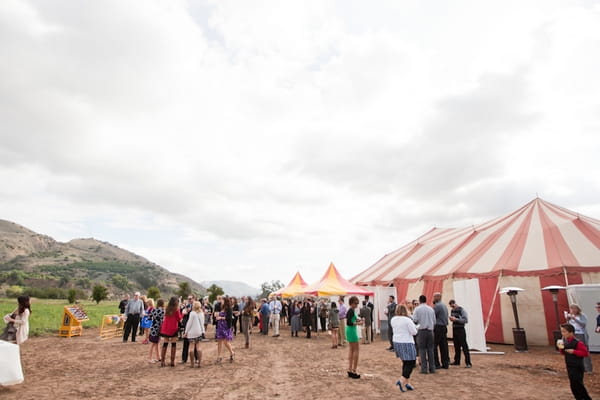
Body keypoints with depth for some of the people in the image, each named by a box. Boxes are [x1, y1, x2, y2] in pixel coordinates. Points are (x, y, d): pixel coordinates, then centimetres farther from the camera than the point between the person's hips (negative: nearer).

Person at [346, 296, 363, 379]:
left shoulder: (352, 310, 11)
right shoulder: (351, 311, -19)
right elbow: (348, 323, -24)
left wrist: (358, 319, 6)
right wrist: (357, 323, -24)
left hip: (350, 330, 10)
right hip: (352, 330, -10)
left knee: (351, 350, 14)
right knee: (356, 350, -3)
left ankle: (350, 369, 19)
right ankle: (354, 371, 1)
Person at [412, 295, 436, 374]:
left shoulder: (417, 309, -6)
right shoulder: (431, 309, 5)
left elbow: (414, 320, -12)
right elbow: (434, 321, 6)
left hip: (421, 331, -3)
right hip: (430, 330, 3)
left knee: (422, 349, 2)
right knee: (430, 349, 9)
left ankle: (424, 368, 3)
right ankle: (432, 368, 12)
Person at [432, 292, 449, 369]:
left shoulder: (437, 306, -14)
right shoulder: (444, 305, 16)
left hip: (438, 327, -9)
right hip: (444, 327, 9)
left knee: (434, 346, -4)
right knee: (443, 346, 11)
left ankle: (436, 364, -3)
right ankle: (445, 363, 14)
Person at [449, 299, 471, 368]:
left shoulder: (462, 310, -11)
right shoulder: (452, 311, 11)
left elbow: (466, 320, -18)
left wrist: (456, 319, -22)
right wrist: (451, 319, -1)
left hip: (460, 330, -7)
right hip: (454, 329, 7)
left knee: (464, 346, -6)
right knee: (456, 346, 13)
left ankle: (468, 363, -2)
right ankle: (457, 361, 21)